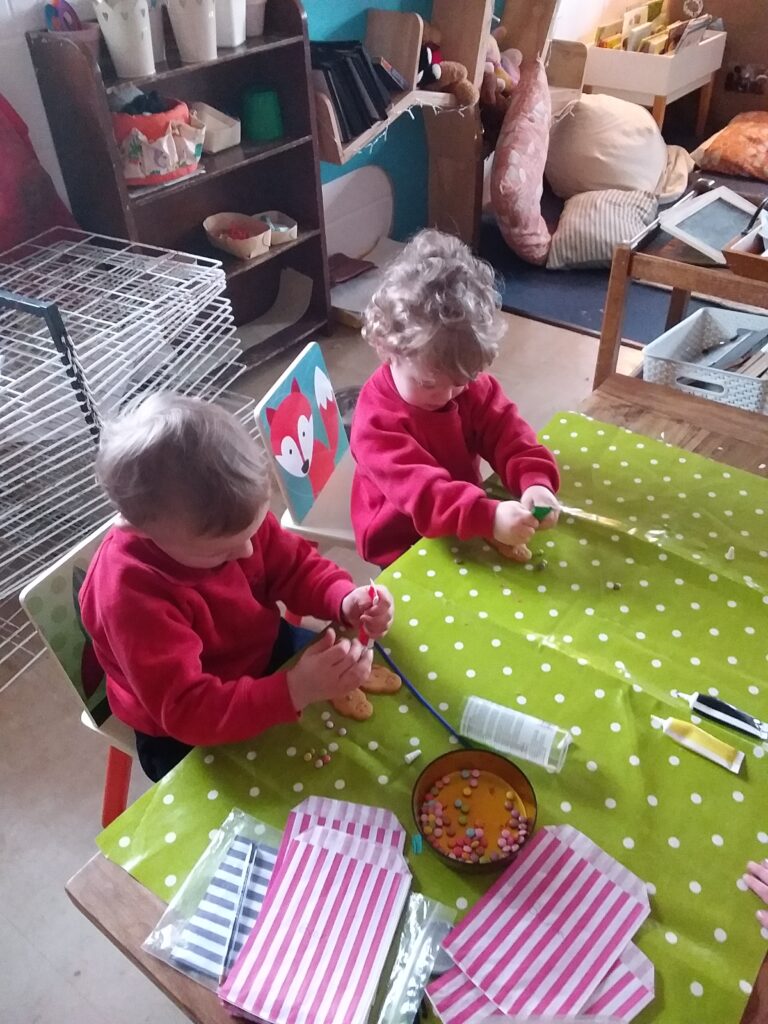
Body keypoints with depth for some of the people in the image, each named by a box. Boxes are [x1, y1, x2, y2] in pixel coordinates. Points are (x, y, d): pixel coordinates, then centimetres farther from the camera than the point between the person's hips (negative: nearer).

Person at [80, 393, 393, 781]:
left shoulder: (230, 517, -19)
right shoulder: (132, 594, -36)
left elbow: (295, 567, -5)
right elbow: (186, 711, -38)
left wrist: (346, 599, -26)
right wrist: (295, 690, -49)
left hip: (266, 653, 6)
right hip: (185, 735, -5)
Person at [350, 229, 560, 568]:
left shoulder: (470, 384, -8)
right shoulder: (377, 419, -26)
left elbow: (507, 434, -11)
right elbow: (419, 488, -38)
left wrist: (535, 481, -32)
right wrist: (489, 517, -51)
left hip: (466, 527, 8)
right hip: (405, 550, -7)